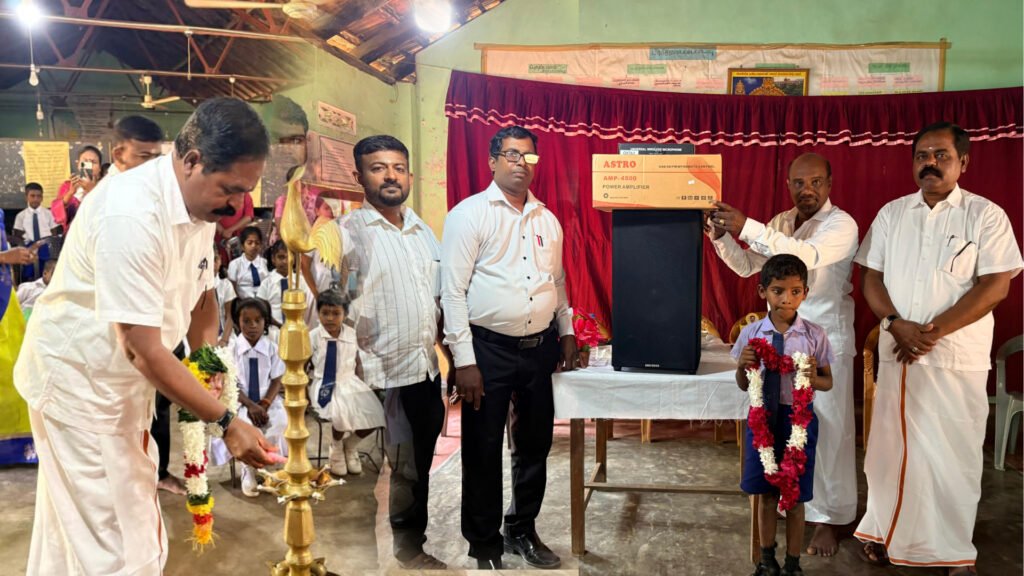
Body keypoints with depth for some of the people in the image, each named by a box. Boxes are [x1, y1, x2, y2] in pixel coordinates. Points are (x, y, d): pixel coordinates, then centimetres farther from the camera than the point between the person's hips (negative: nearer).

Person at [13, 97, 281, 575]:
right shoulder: (132, 212, -30)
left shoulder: (201, 204, -3)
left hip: (126, 382, 8)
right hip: (78, 381, -8)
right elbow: (145, 351, -29)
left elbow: (201, 297, 12)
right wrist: (225, 422, -25)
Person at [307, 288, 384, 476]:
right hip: (324, 385, -3)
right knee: (341, 415, -30)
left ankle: (350, 445, 17)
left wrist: (360, 386, -1)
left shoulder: (352, 334, 0)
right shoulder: (313, 337, -6)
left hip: (349, 382, 3)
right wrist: (307, 391, -6)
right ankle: (336, 448, 8)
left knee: (374, 415, -15)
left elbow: (357, 363, 8)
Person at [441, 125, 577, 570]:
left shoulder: (547, 219, 12)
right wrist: (464, 360, -15)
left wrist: (567, 331, 15)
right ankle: (484, 545, 23)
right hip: (489, 349, -5)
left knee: (535, 444, 15)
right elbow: (452, 290, -11)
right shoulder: (469, 214, -7)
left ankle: (523, 530, 35)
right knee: (483, 451, 6)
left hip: (540, 348, 6)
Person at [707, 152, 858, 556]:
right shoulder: (780, 223, 9)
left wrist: (747, 228, -39)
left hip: (825, 341, -6)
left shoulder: (842, 225, -13)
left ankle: (828, 519, 12)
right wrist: (722, 235, -9)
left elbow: (808, 256, -32)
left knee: (827, 430, 1)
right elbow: (747, 266, 10)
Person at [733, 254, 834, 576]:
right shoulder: (751, 334, -5)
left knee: (795, 497, 11)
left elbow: (828, 382, 1)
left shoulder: (814, 335, -9)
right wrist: (742, 366, -18)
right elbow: (743, 385, 3)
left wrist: (814, 379, -21)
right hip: (762, 416, 2)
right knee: (766, 494, 16)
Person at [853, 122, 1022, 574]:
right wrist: (897, 325, -10)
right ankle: (885, 530, 25)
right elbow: (871, 277, 6)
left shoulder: (986, 215, -2)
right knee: (891, 445, 10)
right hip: (896, 351, 3)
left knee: (954, 453, 3)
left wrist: (935, 331, -16)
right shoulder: (892, 213, 9)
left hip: (958, 357, -3)